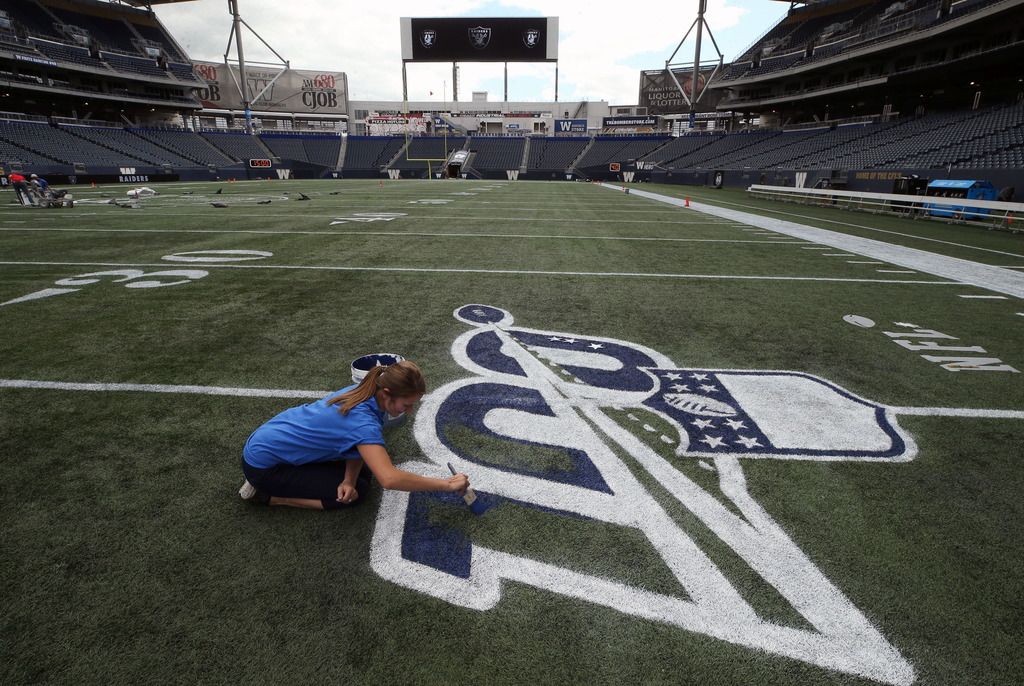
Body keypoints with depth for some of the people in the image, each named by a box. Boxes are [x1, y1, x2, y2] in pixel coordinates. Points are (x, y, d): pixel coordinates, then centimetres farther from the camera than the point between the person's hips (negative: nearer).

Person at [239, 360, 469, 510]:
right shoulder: (362, 420, -35)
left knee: (362, 471, 6)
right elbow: (389, 478, -46)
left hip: (279, 438, 8)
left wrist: (348, 480, -18)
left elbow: (358, 445, 0)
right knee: (358, 490, -10)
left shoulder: (365, 391, -9)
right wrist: (447, 484, -37)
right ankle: (266, 494, -1)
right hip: (263, 463, -8)